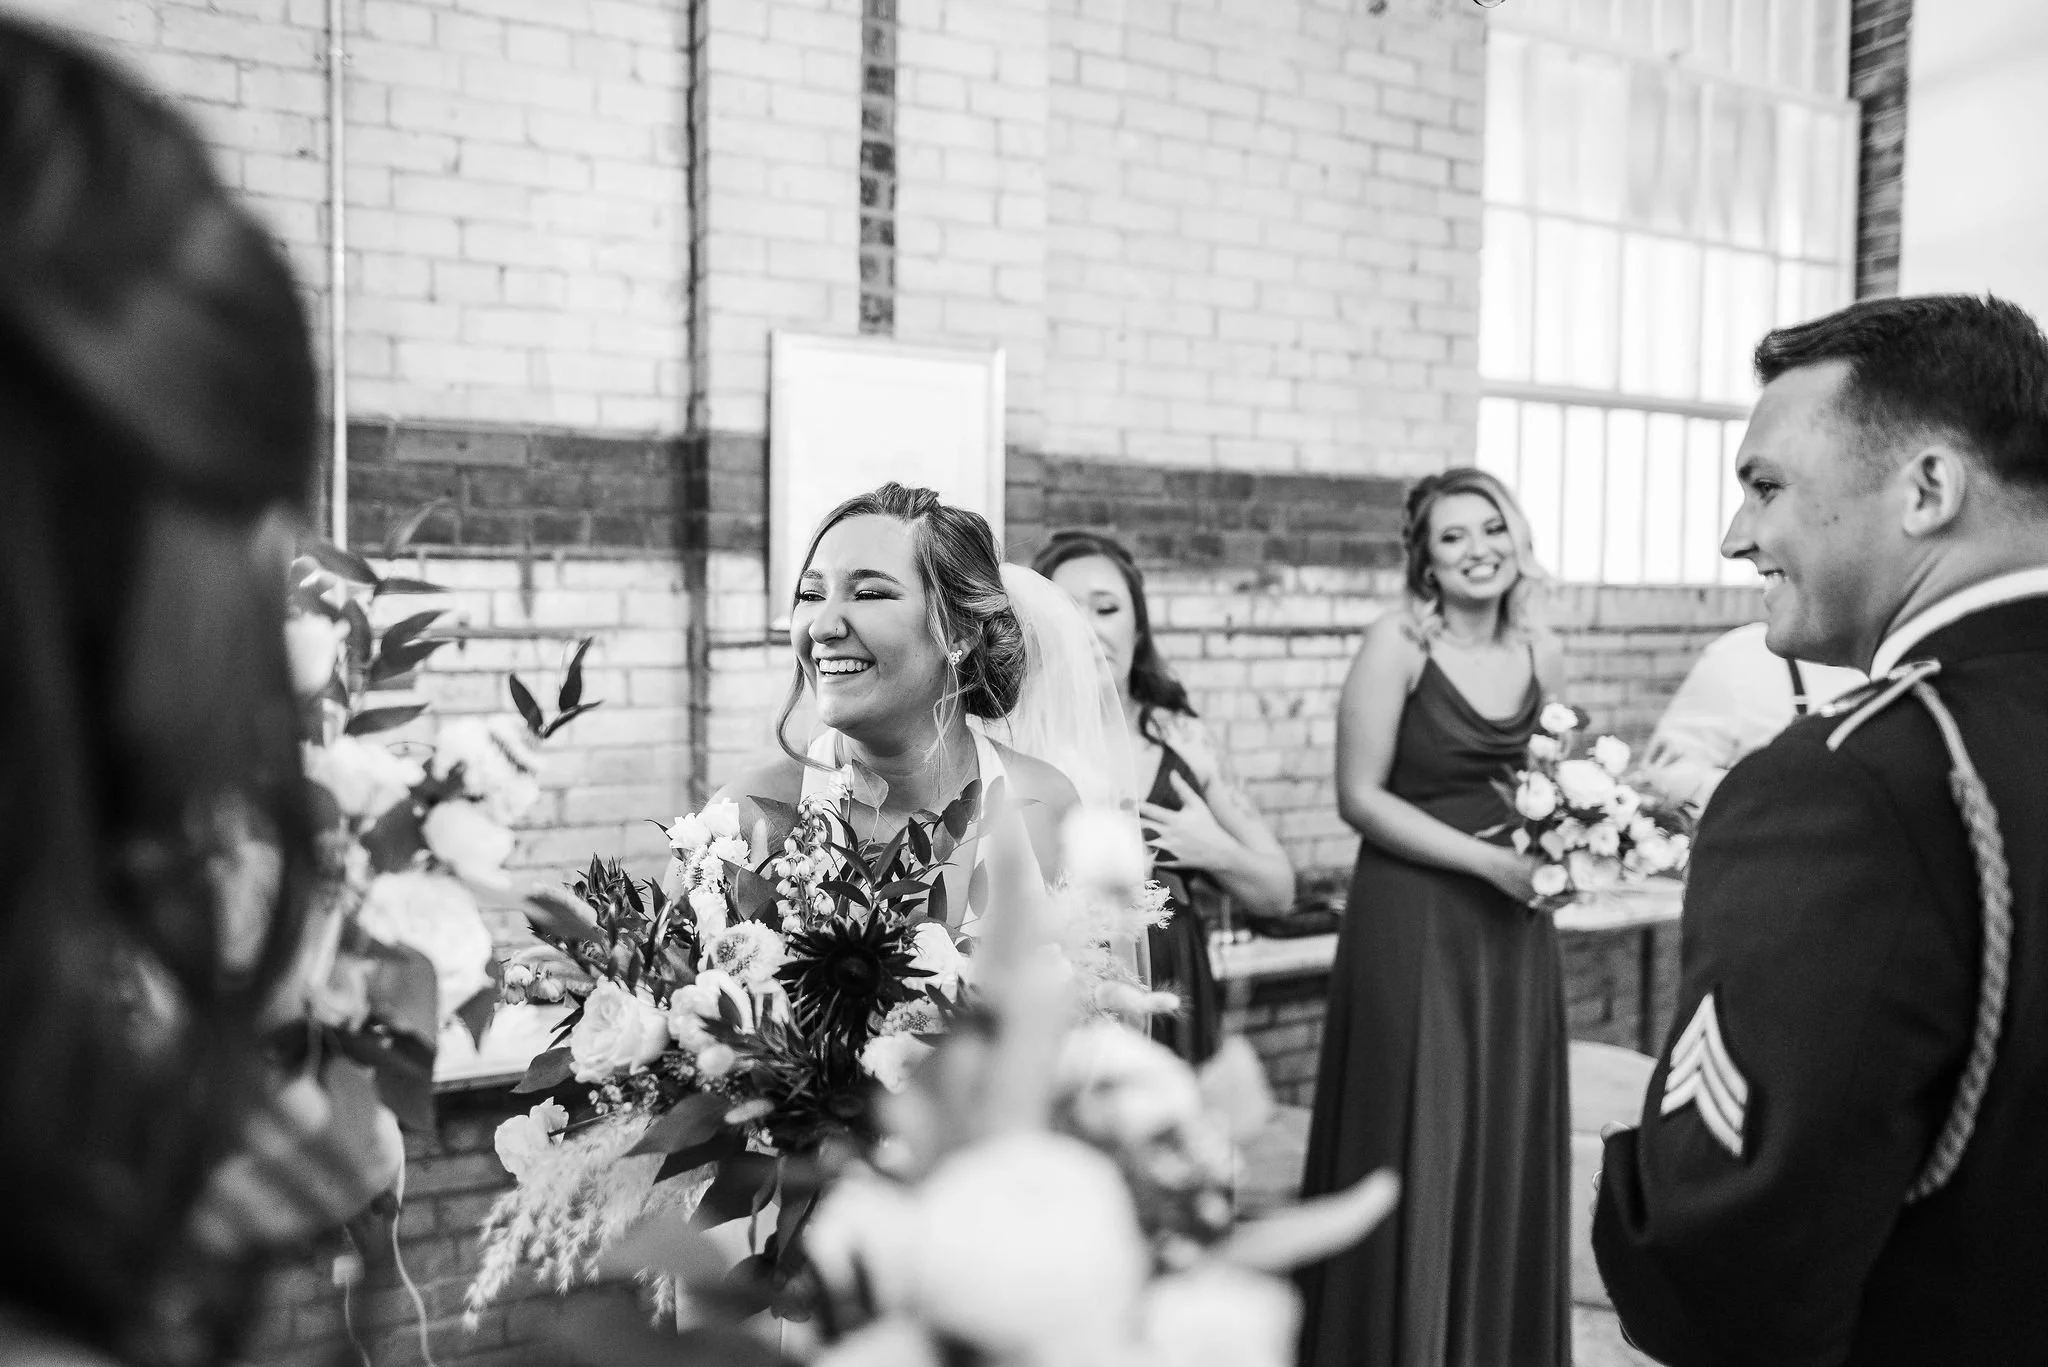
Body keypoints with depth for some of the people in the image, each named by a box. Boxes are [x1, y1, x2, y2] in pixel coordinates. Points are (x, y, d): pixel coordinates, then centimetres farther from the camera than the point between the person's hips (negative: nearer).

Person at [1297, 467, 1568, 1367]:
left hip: (1514, 927, 5)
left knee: (1509, 1149, 11)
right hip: (1413, 923, -5)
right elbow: (1359, 796, -12)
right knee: (1415, 1149, 2)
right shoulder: (1397, 644, -10)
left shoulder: (1542, 652, 6)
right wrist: (1483, 858, -15)